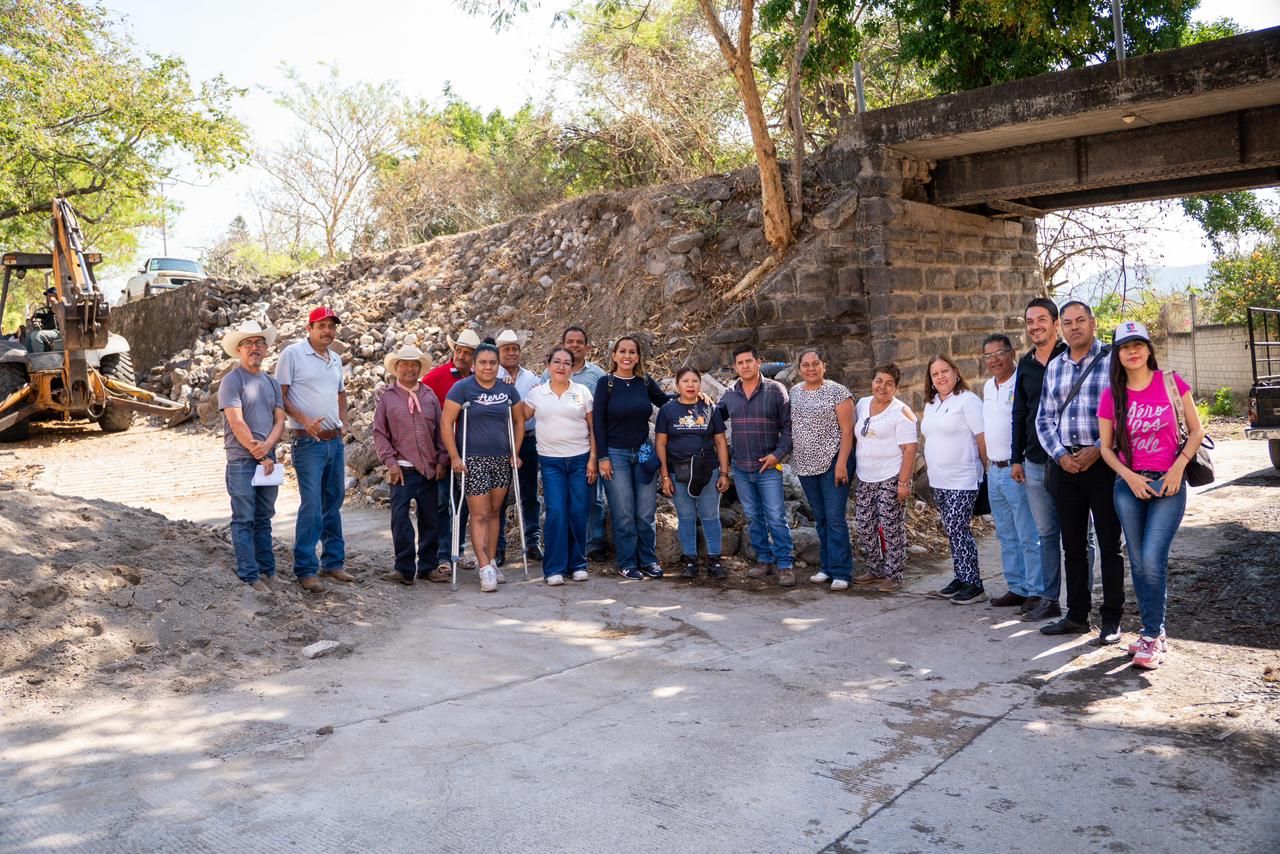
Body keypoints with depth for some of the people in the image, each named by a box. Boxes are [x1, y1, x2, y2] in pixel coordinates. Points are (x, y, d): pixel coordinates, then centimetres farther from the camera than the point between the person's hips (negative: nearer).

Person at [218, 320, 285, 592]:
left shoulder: (272, 383, 14)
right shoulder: (232, 381, -5)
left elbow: (279, 421, 7)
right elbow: (237, 424, -13)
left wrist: (266, 446, -12)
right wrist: (259, 456, -12)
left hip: (268, 459, 6)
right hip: (241, 460, -6)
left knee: (263, 518, 12)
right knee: (244, 520, -2)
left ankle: (267, 570, 19)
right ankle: (249, 576, 1)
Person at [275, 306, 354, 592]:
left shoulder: (335, 359, 14)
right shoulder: (292, 354, -6)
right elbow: (280, 395, -8)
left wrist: (343, 423, 13)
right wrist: (304, 420, -20)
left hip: (335, 442, 7)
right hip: (308, 443, -7)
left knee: (333, 504, 13)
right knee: (312, 507, -10)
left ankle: (333, 563, 23)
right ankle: (305, 570, -1)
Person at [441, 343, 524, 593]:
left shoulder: (508, 389, 7)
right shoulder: (462, 388, -6)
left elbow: (519, 422, 16)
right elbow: (447, 423, -8)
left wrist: (516, 454, 10)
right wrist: (454, 457, -13)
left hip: (502, 460, 5)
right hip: (473, 460, -4)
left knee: (494, 512, 10)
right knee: (480, 515, -6)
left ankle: (490, 561, 20)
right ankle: (485, 568, -7)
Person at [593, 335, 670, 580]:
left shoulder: (645, 382, 5)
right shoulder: (605, 383, -4)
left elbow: (665, 402, 19)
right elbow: (598, 422, -4)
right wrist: (602, 457, -8)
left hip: (643, 453, 3)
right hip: (616, 454, -3)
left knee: (646, 513, 6)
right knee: (623, 514, 0)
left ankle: (648, 560, 18)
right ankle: (627, 563, 12)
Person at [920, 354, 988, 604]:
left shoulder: (967, 401, -10)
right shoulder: (931, 405, 14)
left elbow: (982, 438, -12)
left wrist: (987, 470, -10)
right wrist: (931, 466, 12)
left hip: (962, 480, -8)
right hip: (939, 480, 8)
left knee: (958, 529, -9)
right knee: (952, 530, 12)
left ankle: (974, 585, -1)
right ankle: (961, 578, 21)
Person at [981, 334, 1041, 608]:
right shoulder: (988, 387, 14)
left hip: (1017, 470, -9)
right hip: (994, 471, 9)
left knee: (1029, 536, -3)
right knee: (1007, 536, 15)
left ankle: (1036, 592, 4)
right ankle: (1017, 588, 25)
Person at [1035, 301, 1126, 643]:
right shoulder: (1054, 367, 11)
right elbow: (1044, 419, 11)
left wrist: (1096, 450, -15)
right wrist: (1060, 455, -3)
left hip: (1102, 462, -5)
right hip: (1064, 463, 5)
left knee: (1110, 544, 2)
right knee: (1072, 544, 11)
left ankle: (1111, 619, 12)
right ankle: (1077, 615, 21)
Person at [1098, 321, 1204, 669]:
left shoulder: (1171, 383, -2)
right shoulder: (1111, 396, 3)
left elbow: (1196, 430, 3)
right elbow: (1106, 447, 7)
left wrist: (1178, 467, -9)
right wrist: (1130, 477, -7)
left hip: (1168, 483, -2)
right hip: (1128, 485, 3)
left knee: (1153, 560, -13)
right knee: (1139, 564, 7)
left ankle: (1152, 637, 0)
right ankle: (1154, 632, 20)